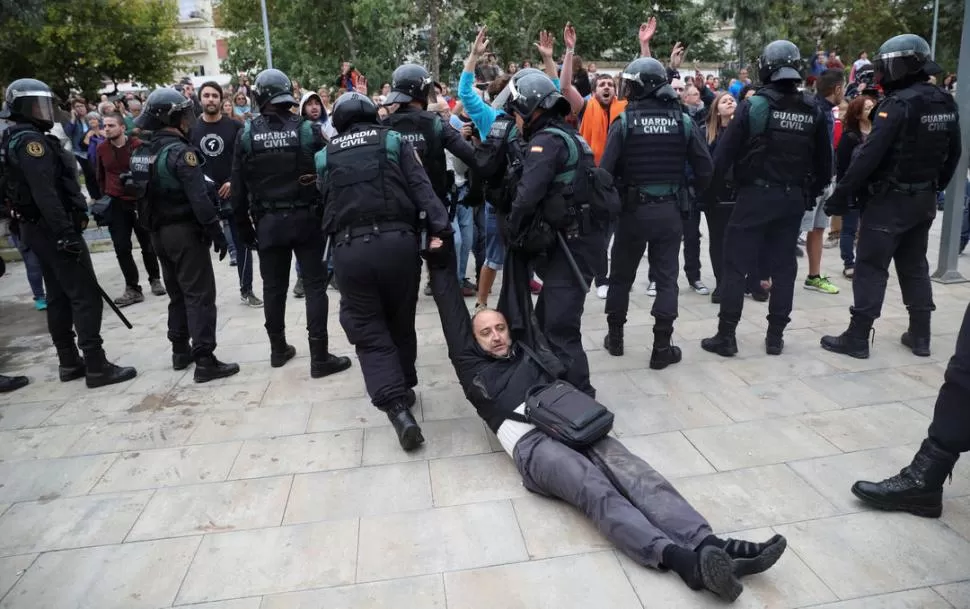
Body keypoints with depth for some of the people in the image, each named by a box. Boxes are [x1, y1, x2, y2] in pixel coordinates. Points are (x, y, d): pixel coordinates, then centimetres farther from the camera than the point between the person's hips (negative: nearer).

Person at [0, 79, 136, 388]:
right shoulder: (30, 140, -16)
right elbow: (45, 194, -25)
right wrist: (66, 232, -26)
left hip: (36, 227, 11)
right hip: (52, 229, -11)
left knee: (58, 296, 14)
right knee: (86, 296, -9)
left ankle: (69, 362, 21)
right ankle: (96, 366, -8)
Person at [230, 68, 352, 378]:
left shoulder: (246, 134, -2)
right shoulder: (307, 129, -6)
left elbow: (238, 188, 0)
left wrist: (244, 228, 10)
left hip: (268, 222, 2)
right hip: (306, 218, -2)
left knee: (273, 286, 14)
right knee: (315, 285, 2)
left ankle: (278, 349, 27)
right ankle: (320, 357, 1)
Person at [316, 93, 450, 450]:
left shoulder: (326, 156, 16)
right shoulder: (394, 141, 10)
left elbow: (326, 204, 16)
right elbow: (422, 189, -2)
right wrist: (439, 228, -8)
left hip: (349, 249, 0)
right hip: (397, 241, 0)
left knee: (369, 333, 5)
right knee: (401, 325, 18)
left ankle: (397, 408, -9)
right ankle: (405, 391, 33)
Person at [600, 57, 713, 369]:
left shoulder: (624, 122, -9)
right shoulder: (683, 120, -1)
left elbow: (606, 170, -13)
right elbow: (705, 167, -1)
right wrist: (689, 195, 14)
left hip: (633, 210, -1)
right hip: (670, 211, 1)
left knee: (621, 275, 15)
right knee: (666, 278, 6)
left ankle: (615, 337, 25)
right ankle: (662, 348, 6)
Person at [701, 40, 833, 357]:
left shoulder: (754, 105, -9)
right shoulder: (813, 110, 5)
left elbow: (724, 154, -11)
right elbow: (824, 162, 10)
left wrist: (708, 192, -4)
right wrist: (811, 195, 21)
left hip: (755, 196, -4)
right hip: (793, 199, 5)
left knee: (736, 265, 1)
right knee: (783, 266, 11)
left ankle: (726, 336, 3)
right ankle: (775, 336, 16)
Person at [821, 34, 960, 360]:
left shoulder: (898, 103, -18)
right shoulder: (946, 104, 8)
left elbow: (870, 155, -23)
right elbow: (953, 154, 14)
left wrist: (841, 194, -21)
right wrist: (934, 187, 24)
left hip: (890, 199, -8)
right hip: (924, 199, 8)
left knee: (871, 267, -3)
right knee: (915, 265, 16)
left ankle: (857, 338, 0)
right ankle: (920, 336, 22)